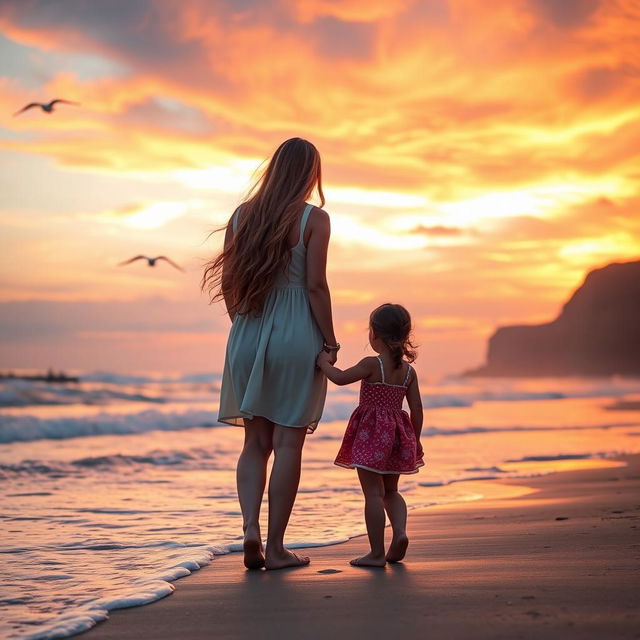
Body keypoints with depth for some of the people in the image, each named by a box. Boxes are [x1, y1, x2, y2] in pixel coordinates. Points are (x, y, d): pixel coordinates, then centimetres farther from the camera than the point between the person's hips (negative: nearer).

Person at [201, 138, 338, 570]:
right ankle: (275, 547, 6)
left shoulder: (242, 215, 7)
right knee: (287, 445, 3)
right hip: (296, 337, -4)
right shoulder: (314, 219, -5)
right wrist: (330, 342, -5)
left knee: (255, 443, 13)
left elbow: (227, 283, 7)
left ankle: (251, 529, -3)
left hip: (248, 337, 4)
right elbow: (315, 285, -11)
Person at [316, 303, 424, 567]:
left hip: (371, 434, -6)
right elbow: (416, 408, 5)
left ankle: (377, 553, -1)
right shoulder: (408, 370, 4)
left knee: (373, 493, -2)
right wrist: (415, 439, 15)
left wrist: (324, 362, 1)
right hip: (398, 433, 6)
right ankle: (400, 532, -2)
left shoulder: (372, 364, -13)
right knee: (391, 491, 20)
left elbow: (340, 378, -17)